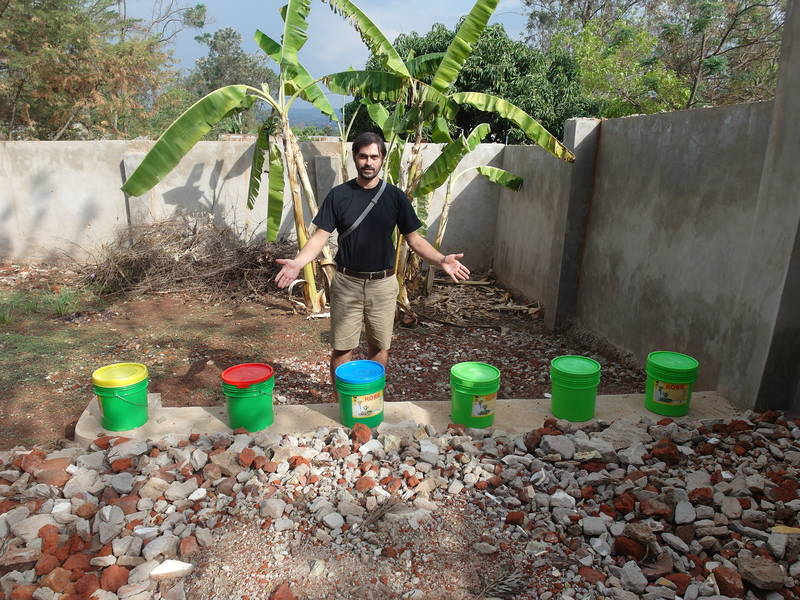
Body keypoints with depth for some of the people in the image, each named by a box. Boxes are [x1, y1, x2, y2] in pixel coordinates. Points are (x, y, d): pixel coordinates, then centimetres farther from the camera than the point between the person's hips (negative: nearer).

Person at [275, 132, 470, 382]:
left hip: (383, 284, 1)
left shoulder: (395, 196, 0)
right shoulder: (338, 195, -2)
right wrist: (297, 262, -23)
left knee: (380, 346, 12)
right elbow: (320, 236, -5)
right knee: (342, 348, 5)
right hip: (347, 283, -1)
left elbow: (414, 238, 1)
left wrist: (441, 260, -15)